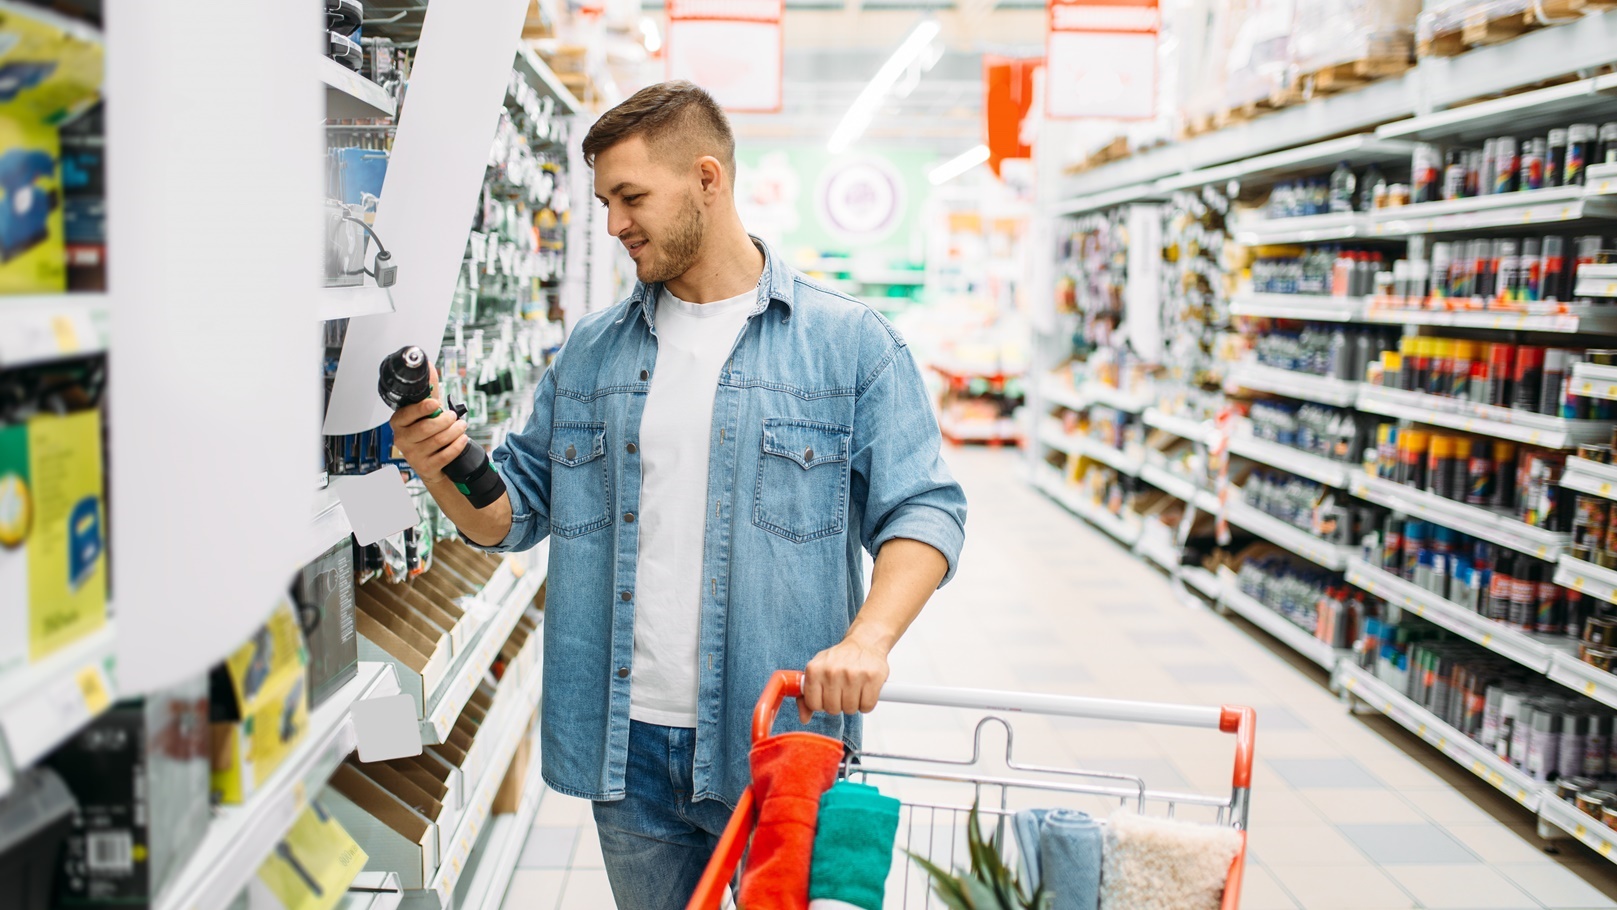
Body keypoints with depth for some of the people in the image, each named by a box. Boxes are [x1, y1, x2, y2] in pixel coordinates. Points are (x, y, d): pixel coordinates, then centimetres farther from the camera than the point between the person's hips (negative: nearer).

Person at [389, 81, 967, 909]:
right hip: (625, 747, 4)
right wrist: (443, 468, -8)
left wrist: (867, 639, -23)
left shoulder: (850, 342, -3)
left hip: (776, 746, -3)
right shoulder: (590, 352, 10)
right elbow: (514, 512, 13)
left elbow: (922, 511, -7)